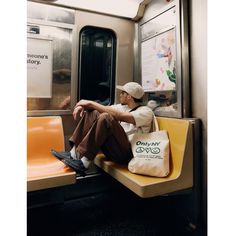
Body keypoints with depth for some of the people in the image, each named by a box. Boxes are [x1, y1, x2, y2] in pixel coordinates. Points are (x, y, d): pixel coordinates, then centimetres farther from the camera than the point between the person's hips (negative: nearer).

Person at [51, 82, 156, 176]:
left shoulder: (146, 112, -10)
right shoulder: (123, 106, 15)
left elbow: (118, 116, -26)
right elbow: (103, 108, 11)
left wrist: (91, 103, -20)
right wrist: (83, 105, -8)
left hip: (129, 153, -8)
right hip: (114, 148, 8)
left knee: (106, 118, -29)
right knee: (92, 113, 0)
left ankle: (83, 163, -26)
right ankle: (74, 153, -10)